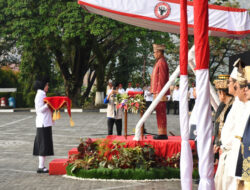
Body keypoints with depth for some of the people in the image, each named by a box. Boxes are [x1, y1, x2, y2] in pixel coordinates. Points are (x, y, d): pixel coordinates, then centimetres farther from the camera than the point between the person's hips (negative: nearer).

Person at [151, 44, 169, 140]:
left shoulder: (161, 63, -13)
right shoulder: (159, 62, 19)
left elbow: (162, 79, -18)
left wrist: (158, 93, -20)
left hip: (160, 93, -10)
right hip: (158, 92, 10)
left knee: (161, 113, -8)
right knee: (159, 113, 11)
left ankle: (163, 134, -7)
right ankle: (161, 133, 15)